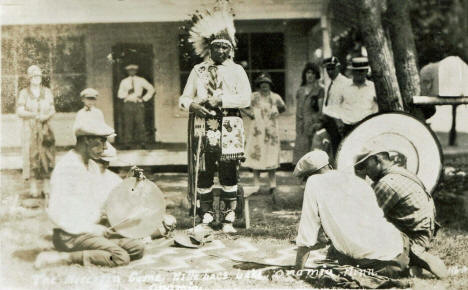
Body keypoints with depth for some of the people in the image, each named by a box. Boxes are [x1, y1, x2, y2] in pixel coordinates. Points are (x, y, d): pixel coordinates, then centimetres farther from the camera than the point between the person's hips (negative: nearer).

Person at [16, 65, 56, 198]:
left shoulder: (47, 92, 10)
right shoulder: (24, 93, 3)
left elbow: (52, 110, 9)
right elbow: (19, 111, -4)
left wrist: (47, 116, -12)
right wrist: (35, 114, -17)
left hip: (45, 128, 2)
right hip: (30, 128, -2)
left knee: (47, 155, -1)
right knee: (31, 156, -5)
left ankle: (46, 187, 5)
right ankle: (33, 187, 1)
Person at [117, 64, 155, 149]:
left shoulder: (141, 80, 12)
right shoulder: (124, 82, 14)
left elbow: (151, 89, 14)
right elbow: (120, 94, 10)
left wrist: (145, 98, 7)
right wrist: (127, 93, -9)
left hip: (138, 104, -1)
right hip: (128, 105, 1)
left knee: (140, 124, -7)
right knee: (128, 124, -5)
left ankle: (142, 143, -5)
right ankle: (128, 143, -2)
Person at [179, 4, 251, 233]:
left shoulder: (237, 71, 8)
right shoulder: (198, 70, 15)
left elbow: (246, 98, -5)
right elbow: (184, 99, 14)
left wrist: (220, 99, -14)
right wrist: (193, 105, -8)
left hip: (229, 130, -2)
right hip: (203, 129, 2)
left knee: (229, 175, -1)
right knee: (203, 174, 1)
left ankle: (228, 219, 7)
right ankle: (206, 217, 12)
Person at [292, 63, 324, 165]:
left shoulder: (319, 90, 0)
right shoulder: (300, 91, 14)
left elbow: (321, 109, -3)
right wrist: (298, 128, 12)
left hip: (314, 124, -5)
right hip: (302, 125, 5)